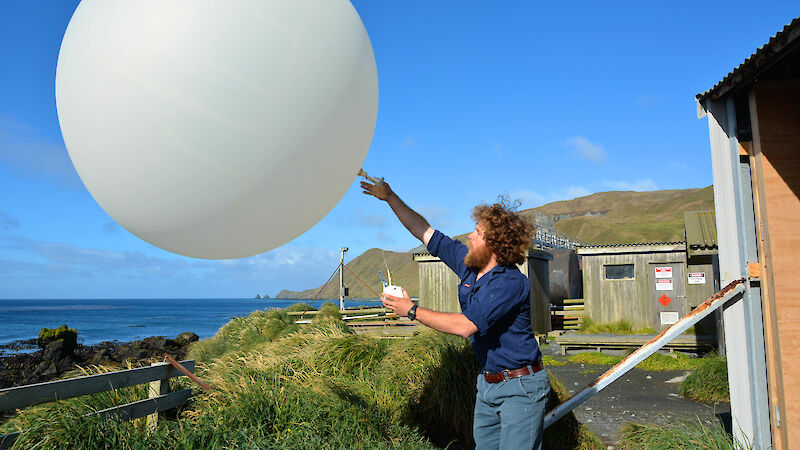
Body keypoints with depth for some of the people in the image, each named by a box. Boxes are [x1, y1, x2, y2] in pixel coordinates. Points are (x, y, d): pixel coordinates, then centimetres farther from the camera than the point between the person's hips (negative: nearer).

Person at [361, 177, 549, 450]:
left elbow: (465, 326, -29)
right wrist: (390, 198, 3)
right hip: (488, 383, 8)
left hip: (520, 386, -8)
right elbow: (423, 232, 7)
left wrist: (412, 311, -21)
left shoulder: (512, 283, -23)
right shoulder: (470, 264, 1)